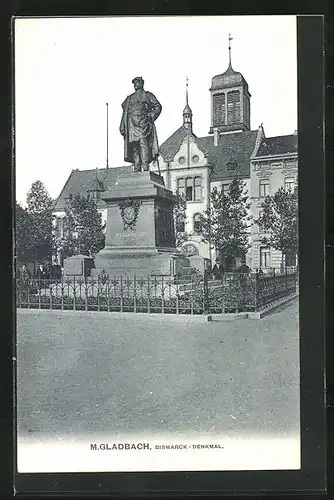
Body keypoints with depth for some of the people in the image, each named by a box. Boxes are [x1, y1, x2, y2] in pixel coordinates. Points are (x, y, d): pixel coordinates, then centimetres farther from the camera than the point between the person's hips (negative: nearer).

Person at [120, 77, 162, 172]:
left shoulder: (147, 95, 16)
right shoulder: (129, 98, 28)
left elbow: (158, 106, 7)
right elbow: (125, 113, 23)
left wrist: (151, 116, -10)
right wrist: (122, 127, 12)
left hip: (142, 122, -5)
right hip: (131, 124, 5)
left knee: (143, 143, -20)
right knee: (134, 147, -4)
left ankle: (145, 168, -27)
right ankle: (136, 169, -8)